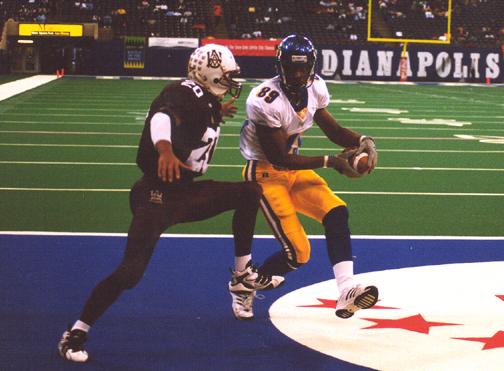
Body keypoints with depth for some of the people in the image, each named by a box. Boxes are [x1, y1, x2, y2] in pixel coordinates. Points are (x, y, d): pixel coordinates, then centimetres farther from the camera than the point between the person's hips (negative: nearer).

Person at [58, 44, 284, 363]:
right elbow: (163, 117, -45)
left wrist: (218, 114, 39)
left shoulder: (205, 100, 8)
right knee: (130, 272, -13)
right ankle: (76, 334, 0)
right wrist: (165, 150, -64)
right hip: (157, 195, -9)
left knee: (250, 193, 6)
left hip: (185, 192, 9)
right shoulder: (182, 95, -20)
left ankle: (242, 275, 14)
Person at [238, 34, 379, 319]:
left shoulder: (315, 88, -4)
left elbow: (333, 130, 7)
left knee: (337, 212, -17)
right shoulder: (265, 101, -26)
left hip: (295, 170, 7)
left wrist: (363, 141, -14)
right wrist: (330, 162, -24)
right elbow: (279, 158, -22)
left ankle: (347, 292, -18)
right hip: (266, 173, -7)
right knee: (297, 252, -12)